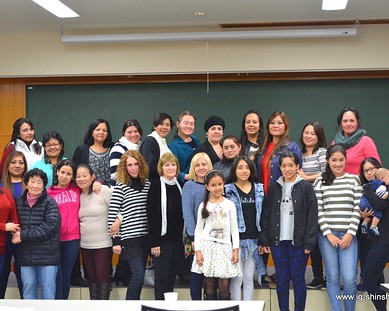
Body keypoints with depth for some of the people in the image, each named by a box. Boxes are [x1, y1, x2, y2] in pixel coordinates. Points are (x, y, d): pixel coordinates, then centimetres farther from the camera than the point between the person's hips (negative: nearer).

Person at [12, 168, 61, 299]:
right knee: (28, 292, 12)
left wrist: (24, 235, -17)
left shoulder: (50, 203, -5)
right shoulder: (19, 202, 8)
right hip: (25, 256, 4)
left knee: (48, 292, 3)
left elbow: (50, 226, -17)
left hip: (47, 255, -4)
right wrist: (16, 234, -6)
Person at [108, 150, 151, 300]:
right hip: (129, 237, -5)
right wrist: (116, 240, -9)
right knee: (138, 275, -12)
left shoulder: (147, 184, 10)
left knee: (138, 276, 10)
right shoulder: (120, 186, -5)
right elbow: (112, 215, -7)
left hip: (145, 236, 5)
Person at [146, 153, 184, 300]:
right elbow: (151, 216, -11)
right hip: (162, 239, -6)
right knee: (162, 276, -3)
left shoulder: (179, 187, 11)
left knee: (172, 276, 10)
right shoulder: (156, 187, -7)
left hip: (177, 239, 6)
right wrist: (154, 242, -15)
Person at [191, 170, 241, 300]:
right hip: (207, 246, 0)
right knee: (210, 285, 2)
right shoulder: (203, 206, 5)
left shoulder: (229, 205, 6)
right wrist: (198, 251, -3)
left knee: (224, 285, -5)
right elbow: (198, 229, 6)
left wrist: (236, 250, -1)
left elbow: (234, 228, 7)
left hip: (224, 246, 0)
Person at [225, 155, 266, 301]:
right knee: (236, 279, 0)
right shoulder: (229, 190, -1)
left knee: (249, 278, 10)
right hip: (236, 239, -3)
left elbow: (262, 214, 11)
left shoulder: (258, 189, 9)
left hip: (253, 239, 3)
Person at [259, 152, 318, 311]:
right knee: (281, 279, 8)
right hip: (278, 241, 3)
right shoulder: (274, 187, 7)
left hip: (298, 242, -3)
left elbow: (312, 216, -5)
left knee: (298, 279, 3)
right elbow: (266, 215, 7)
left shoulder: (306, 187, -3)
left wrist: (309, 242, -11)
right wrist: (264, 240, 2)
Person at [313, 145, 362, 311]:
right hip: (327, 235, 0)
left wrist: (350, 234, -6)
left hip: (348, 235, 0)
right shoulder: (320, 182, 5)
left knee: (349, 279, -7)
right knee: (332, 277, 3)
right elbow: (318, 210, 2)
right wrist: (328, 234, -6)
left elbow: (357, 209, 3)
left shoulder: (354, 180, 7)